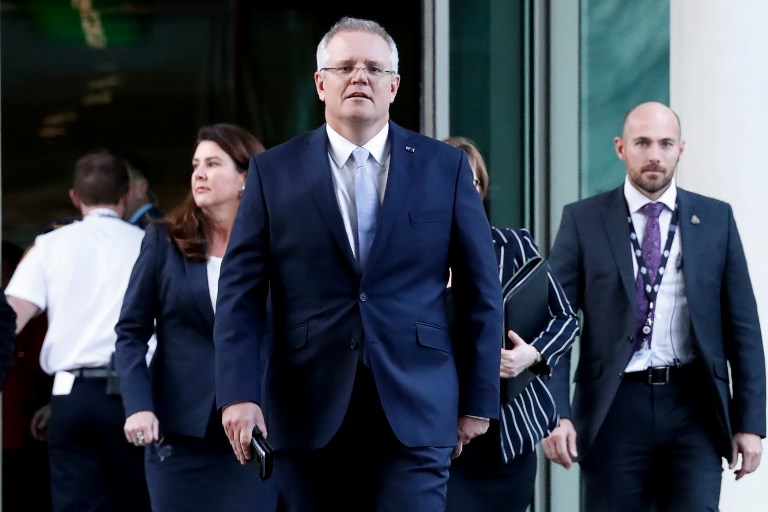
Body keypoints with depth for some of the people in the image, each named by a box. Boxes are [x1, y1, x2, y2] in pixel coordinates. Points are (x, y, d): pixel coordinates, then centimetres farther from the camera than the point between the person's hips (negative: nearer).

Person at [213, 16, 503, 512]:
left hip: (414, 413, -1)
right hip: (309, 414, 1)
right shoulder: (274, 171, 6)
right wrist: (239, 394, -9)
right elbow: (241, 292, 2)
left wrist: (478, 401, 5)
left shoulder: (445, 167, 6)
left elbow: (481, 290, 8)